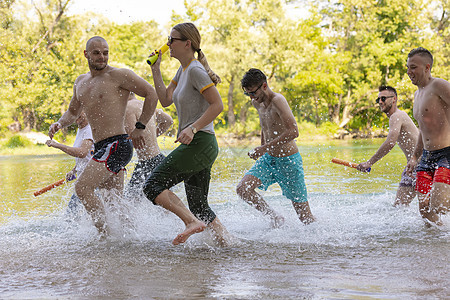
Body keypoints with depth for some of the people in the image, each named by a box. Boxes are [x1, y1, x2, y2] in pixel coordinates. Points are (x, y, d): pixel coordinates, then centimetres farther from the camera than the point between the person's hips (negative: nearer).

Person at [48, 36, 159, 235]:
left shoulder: (119, 75, -7)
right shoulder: (81, 82, 17)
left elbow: (152, 94, -6)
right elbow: (73, 112, 30)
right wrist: (58, 124, 9)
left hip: (117, 145, -8)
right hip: (101, 148, 8)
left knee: (82, 188, -18)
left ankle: (106, 234, -13)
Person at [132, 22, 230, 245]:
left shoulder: (195, 70, -11)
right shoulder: (183, 70, 17)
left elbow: (217, 105, -17)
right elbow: (165, 100, 17)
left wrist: (192, 128, -24)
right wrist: (155, 70, 12)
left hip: (199, 144, -10)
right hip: (195, 146, 10)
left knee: (153, 185, -14)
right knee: (198, 206, 12)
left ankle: (193, 221, -20)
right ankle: (225, 239, 11)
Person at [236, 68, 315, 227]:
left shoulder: (277, 100, -20)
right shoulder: (257, 103, 6)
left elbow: (293, 132, -30)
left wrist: (264, 148, -29)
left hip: (288, 161, -7)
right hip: (268, 159, 7)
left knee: (304, 216, -2)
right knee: (242, 189, -15)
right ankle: (275, 218, 1)